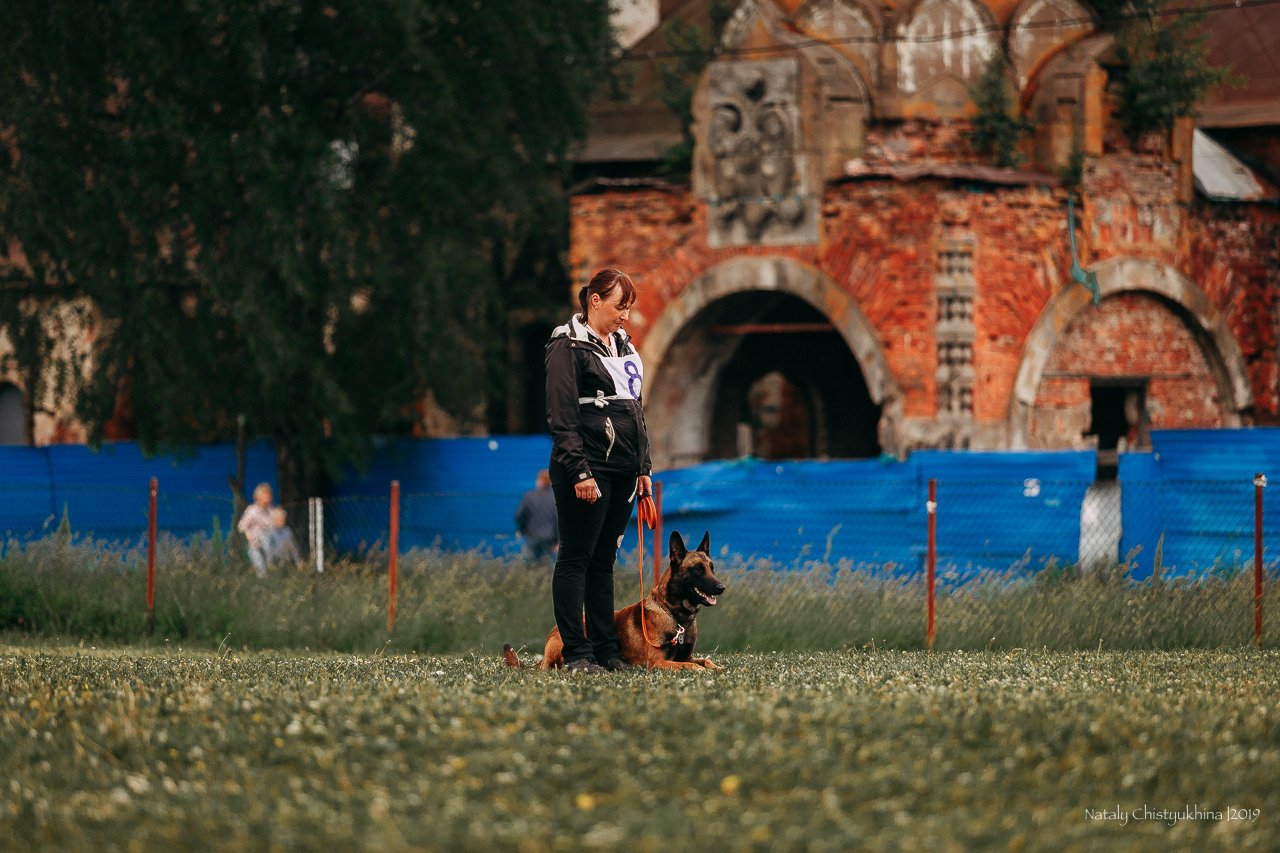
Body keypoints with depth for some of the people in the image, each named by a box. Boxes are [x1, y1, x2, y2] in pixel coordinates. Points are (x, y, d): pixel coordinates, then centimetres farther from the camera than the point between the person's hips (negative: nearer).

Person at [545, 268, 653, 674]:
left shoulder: (622, 346, 18)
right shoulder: (569, 347, -7)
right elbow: (562, 417, -14)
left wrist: (643, 466, 17)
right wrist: (580, 471, -20)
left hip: (622, 472, 8)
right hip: (587, 469, -8)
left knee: (604, 560, 10)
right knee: (576, 559, -4)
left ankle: (606, 649, 11)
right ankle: (577, 652, -5)